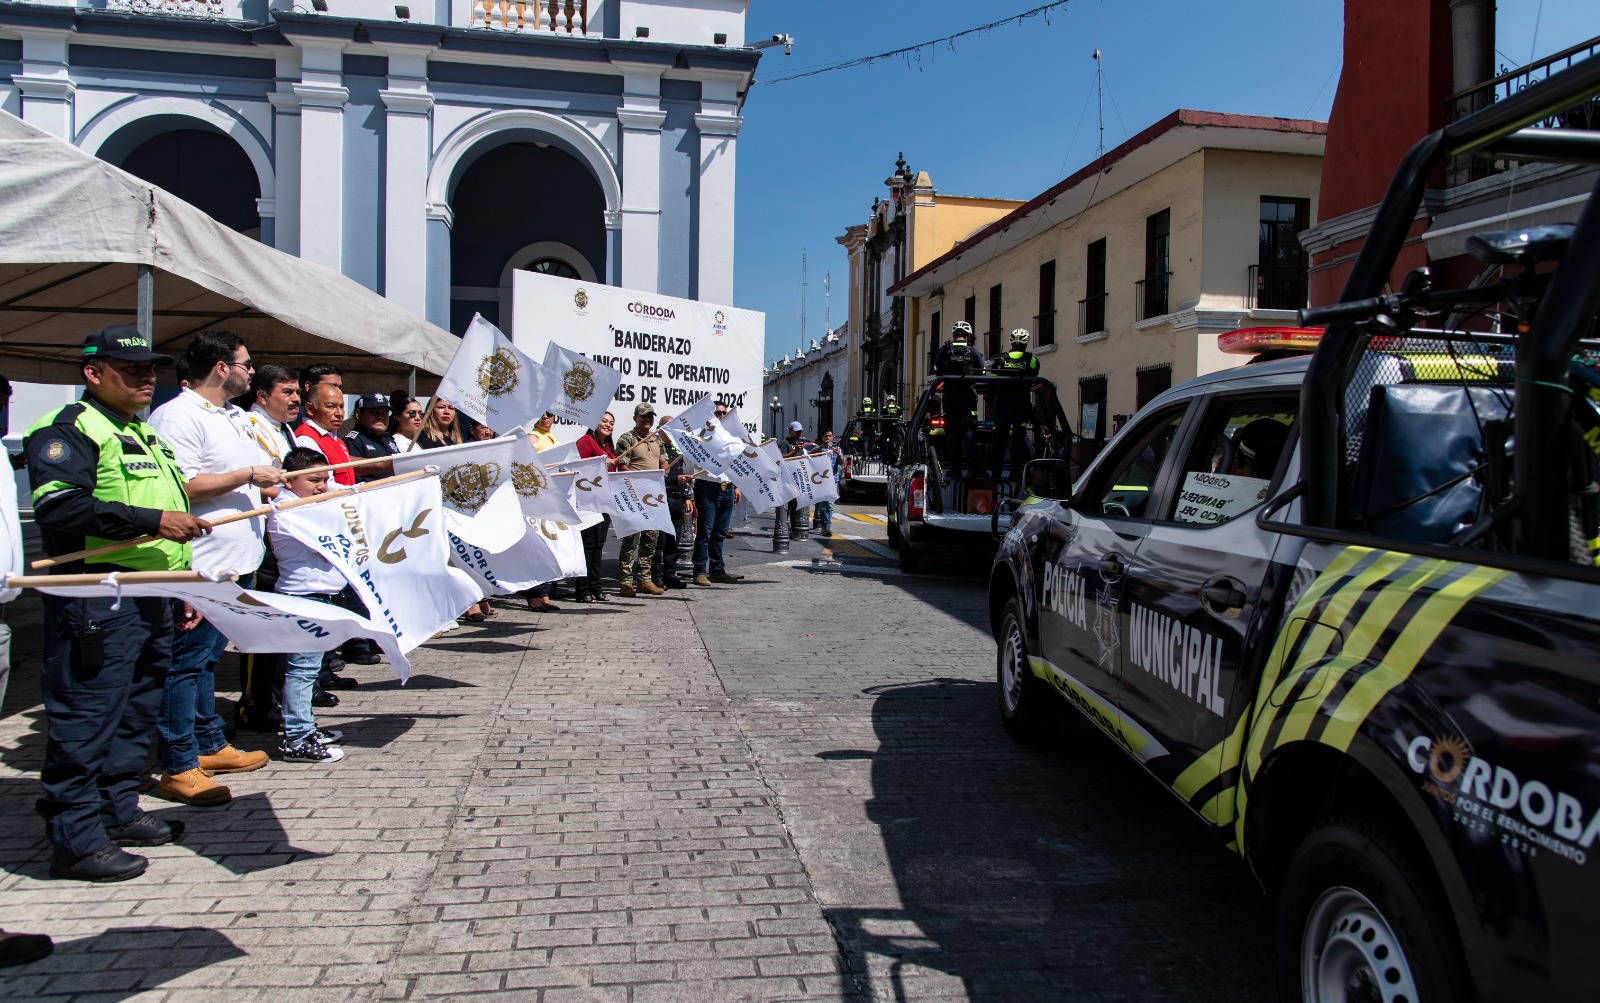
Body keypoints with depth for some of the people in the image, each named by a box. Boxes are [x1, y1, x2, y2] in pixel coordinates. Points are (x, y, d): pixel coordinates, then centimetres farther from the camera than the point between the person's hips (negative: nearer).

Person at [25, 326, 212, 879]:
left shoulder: (144, 435, 23)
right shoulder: (68, 430, -7)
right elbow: (59, 507, -22)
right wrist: (152, 520, -24)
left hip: (153, 599, 10)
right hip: (98, 601, -10)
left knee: (137, 711, 16)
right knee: (86, 718, -5)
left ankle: (118, 811, 28)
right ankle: (77, 839, 2)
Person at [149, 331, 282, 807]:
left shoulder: (235, 417, 17)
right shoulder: (178, 416, -14)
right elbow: (181, 487, -23)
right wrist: (248, 476, -18)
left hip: (237, 562, 10)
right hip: (202, 567, -10)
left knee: (206, 658, 19)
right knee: (186, 663, -4)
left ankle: (210, 746, 28)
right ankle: (179, 769, 2)